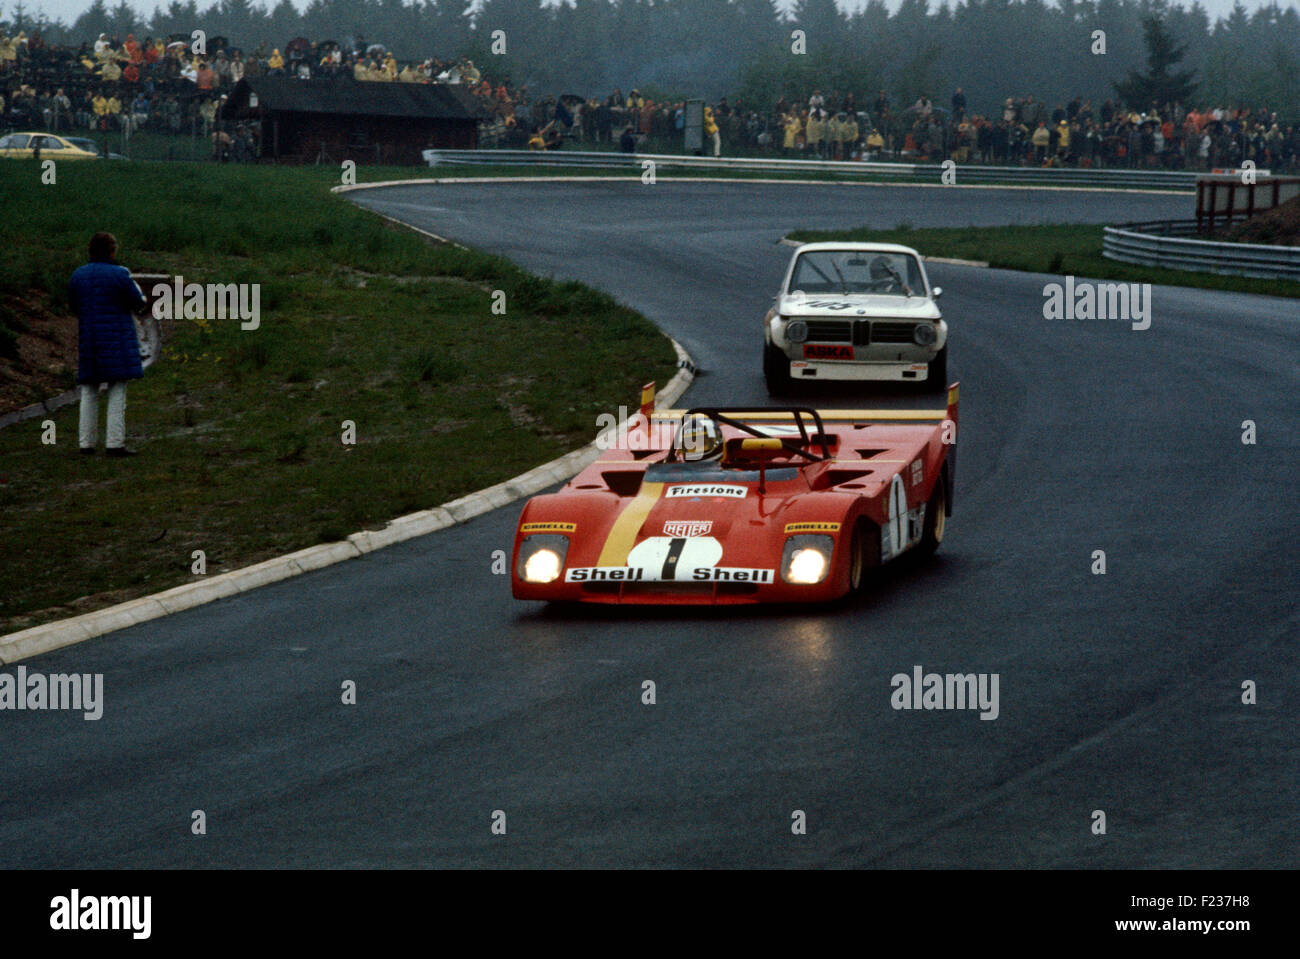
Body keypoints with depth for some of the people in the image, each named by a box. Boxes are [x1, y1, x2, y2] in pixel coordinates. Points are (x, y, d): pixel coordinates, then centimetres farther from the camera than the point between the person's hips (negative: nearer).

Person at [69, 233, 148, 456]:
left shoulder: (78, 276, 4)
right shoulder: (120, 274, -10)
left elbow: (74, 306, 12)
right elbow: (137, 302, -5)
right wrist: (143, 301, 18)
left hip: (88, 338, 5)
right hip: (117, 339, -5)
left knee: (89, 391, 11)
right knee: (117, 390, -4)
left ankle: (87, 443, 9)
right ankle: (114, 443, -10)